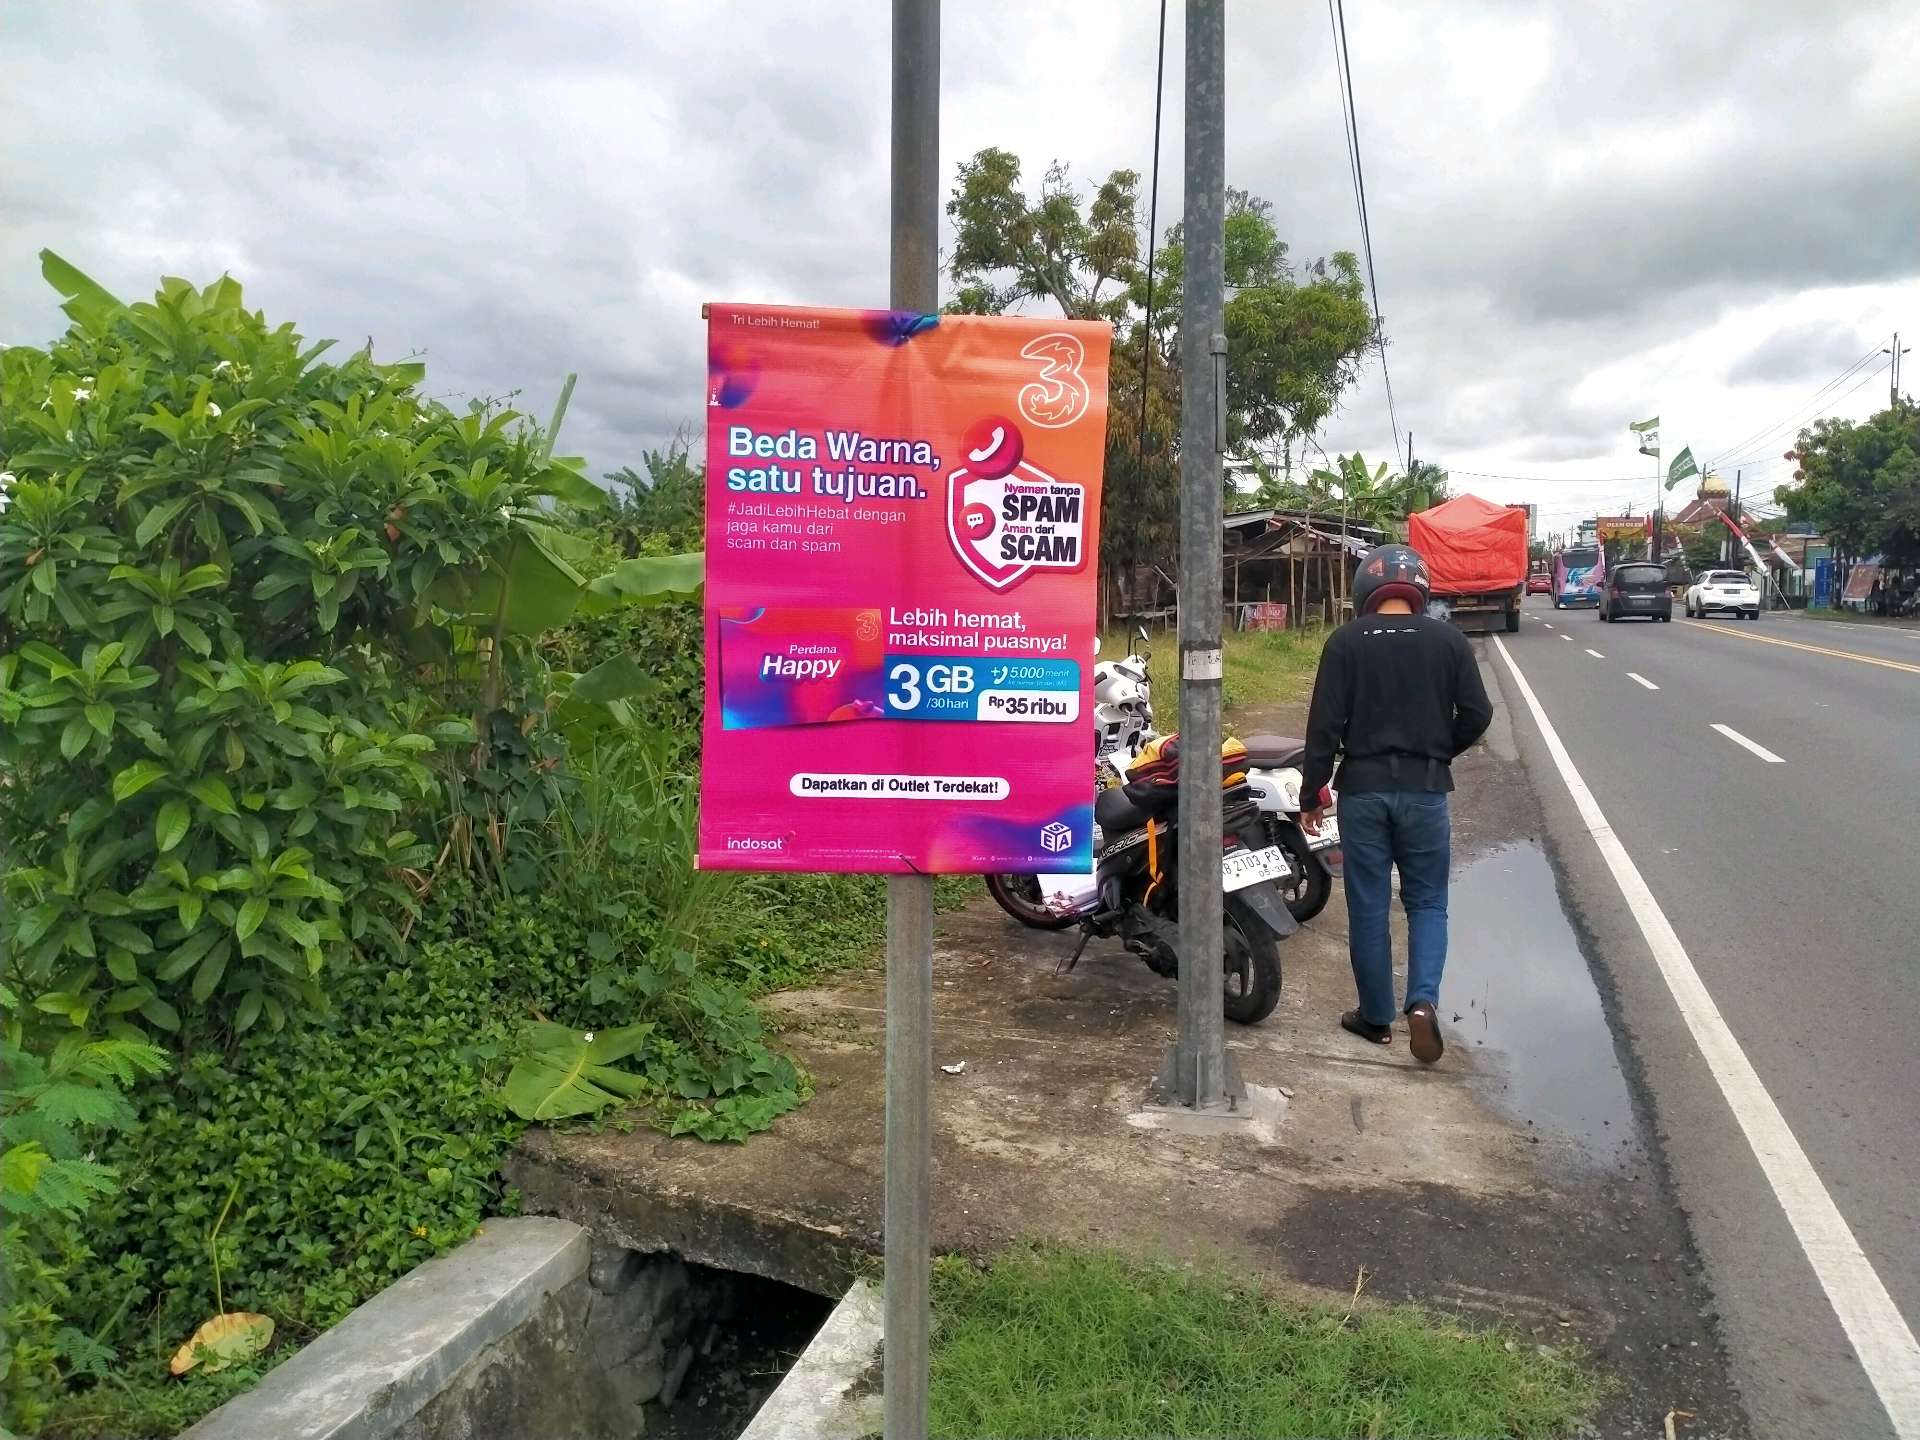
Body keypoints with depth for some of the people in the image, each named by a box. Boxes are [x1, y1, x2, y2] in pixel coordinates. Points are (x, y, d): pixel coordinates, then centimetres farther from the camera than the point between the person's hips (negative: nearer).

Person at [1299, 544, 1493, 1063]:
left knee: (1368, 906, 9)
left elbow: (1325, 723, -7)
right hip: (1425, 789, 1)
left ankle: (1375, 1016, 19)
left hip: (1362, 788, 0)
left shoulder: (1346, 641, -4)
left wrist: (1312, 792, 0)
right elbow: (1476, 715, -1)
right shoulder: (1447, 640, -1)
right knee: (1427, 901, 13)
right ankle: (1423, 1000, -5)